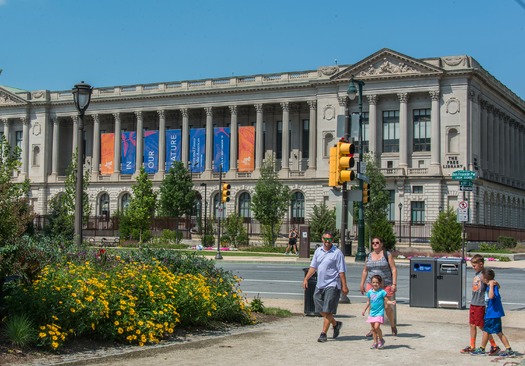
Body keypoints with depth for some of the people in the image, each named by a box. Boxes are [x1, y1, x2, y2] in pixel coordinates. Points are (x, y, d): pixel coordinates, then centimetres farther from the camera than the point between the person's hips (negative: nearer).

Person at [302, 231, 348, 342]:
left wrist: (344, 286, -12)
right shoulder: (318, 251, 10)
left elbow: (342, 271, -8)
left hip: (332, 285, -6)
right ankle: (336, 324, 32)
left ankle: (323, 334, 2)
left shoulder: (337, 253, -7)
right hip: (320, 285, 6)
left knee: (327, 311, -6)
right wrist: (306, 279, 9)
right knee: (321, 310, 11)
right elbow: (313, 267, 16)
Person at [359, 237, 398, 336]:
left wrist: (394, 284, -11)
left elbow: (394, 269, -4)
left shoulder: (387, 255, -1)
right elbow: (365, 271, 18)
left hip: (386, 285, -3)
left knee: (387, 307, -2)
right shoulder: (369, 256, 11)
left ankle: (393, 326, 23)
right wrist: (362, 284, 14)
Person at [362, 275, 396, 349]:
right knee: (373, 328, 8)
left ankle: (381, 340, 5)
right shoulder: (370, 292, 6)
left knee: (377, 326, -17)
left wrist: (391, 303, -25)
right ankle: (375, 342, 19)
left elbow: (386, 301, -6)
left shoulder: (382, 292, -8)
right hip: (372, 313, 5)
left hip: (379, 313, -5)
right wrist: (364, 310, 21)